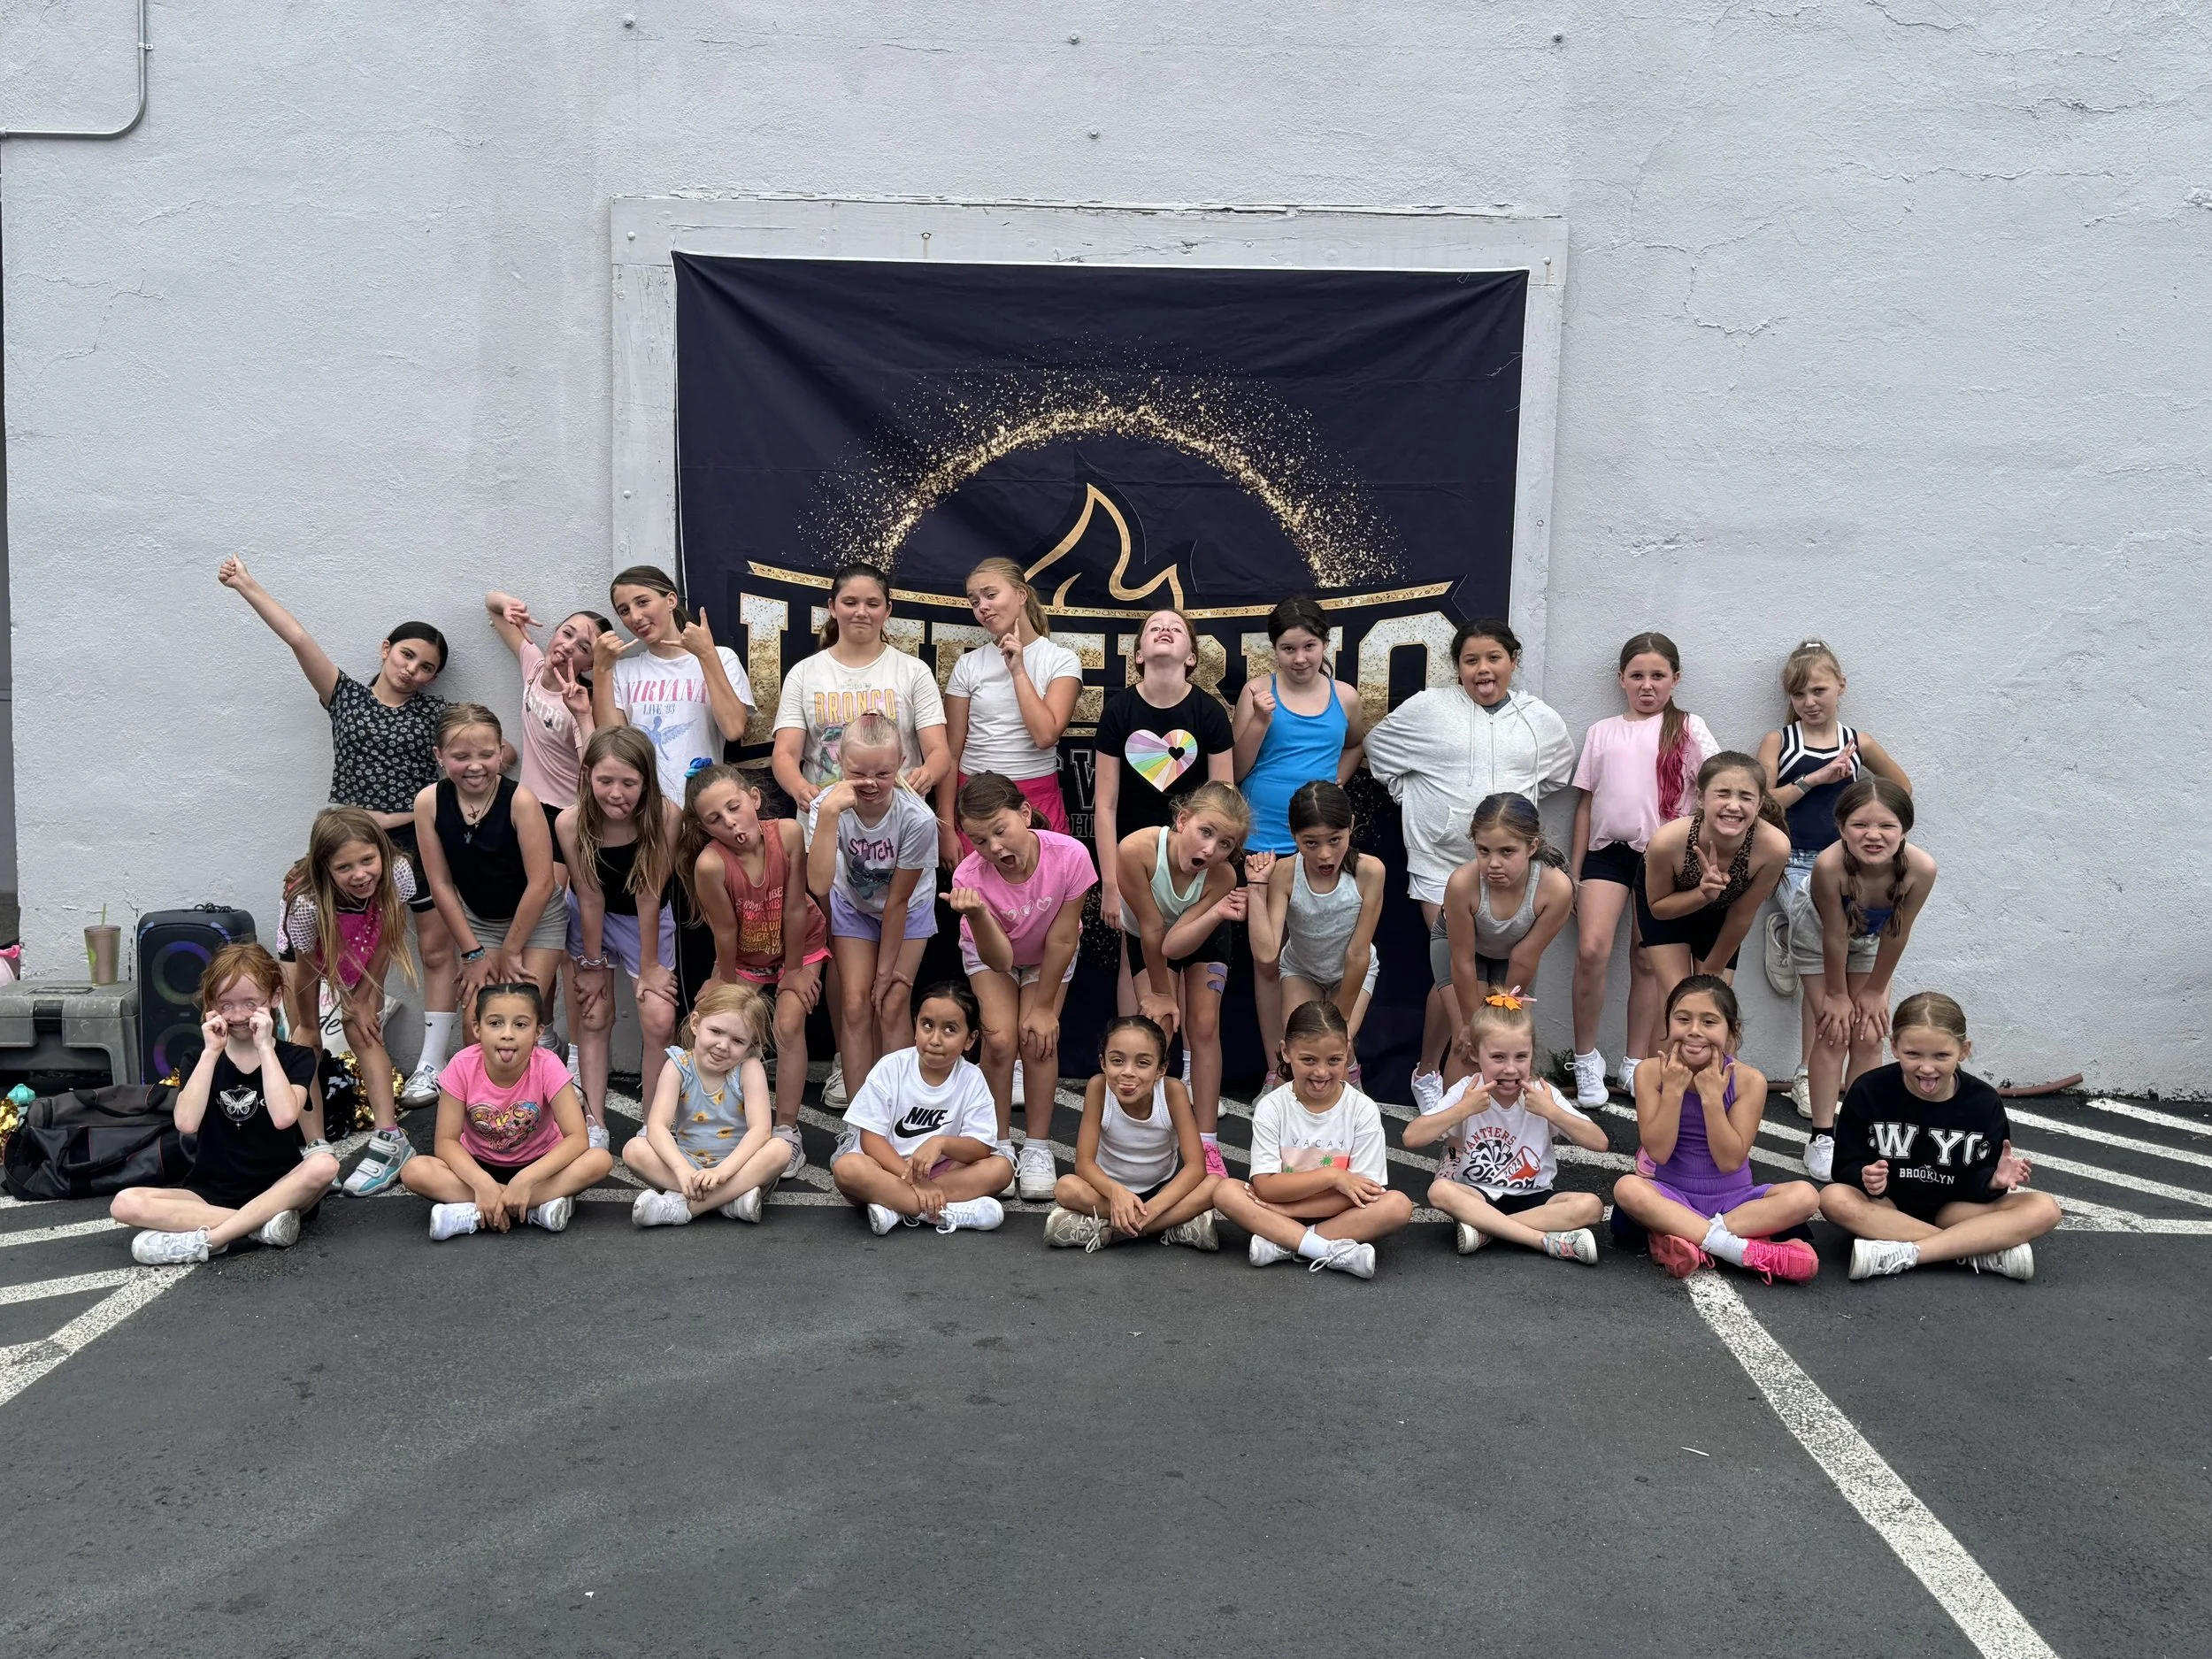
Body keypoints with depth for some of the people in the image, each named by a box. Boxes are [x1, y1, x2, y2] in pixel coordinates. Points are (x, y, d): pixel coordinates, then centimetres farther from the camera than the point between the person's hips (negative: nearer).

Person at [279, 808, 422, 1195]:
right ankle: (316, 1148, 0)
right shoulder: (308, 903, -41)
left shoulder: (399, 874, -36)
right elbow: (308, 969, -24)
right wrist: (308, 1025, -11)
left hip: (363, 953, 1)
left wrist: (363, 999, -11)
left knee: (364, 1034, -7)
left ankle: (389, 1140, -10)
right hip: (310, 953, -1)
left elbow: (388, 936, -18)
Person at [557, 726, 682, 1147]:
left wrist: (649, 967, -17)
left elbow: (648, 898, -25)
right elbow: (591, 898, -18)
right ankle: (594, 1126, 14)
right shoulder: (570, 823, -28)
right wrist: (592, 964, -8)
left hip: (647, 921, -1)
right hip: (590, 918, 1)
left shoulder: (664, 816, -31)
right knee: (593, 1018, 5)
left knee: (660, 1022, -7)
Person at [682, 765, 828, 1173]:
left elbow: (794, 908, -23)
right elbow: (726, 932, -22)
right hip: (745, 954, 1)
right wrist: (728, 986, -9)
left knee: (788, 1024, -14)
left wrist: (793, 971, -15)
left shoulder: (787, 832, -33)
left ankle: (787, 1131, -2)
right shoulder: (710, 863, -35)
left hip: (799, 943, -1)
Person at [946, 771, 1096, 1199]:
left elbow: (1061, 940, -24)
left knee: (1039, 1037, -14)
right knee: (1000, 1038, -16)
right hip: (992, 954, 0)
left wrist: (1044, 1006, -15)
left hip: (1047, 956, 0)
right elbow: (999, 960, -36)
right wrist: (977, 914, -55)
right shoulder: (970, 877, -35)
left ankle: (1037, 1149, 1)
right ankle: (1000, 1145, 2)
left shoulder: (1070, 855, -38)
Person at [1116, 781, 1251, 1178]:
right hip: (1144, 937, -1)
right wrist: (1160, 992, -18)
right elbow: (1152, 930, -29)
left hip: (1204, 935, 1)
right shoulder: (1137, 850, -41)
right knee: (1161, 1026, -12)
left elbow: (1176, 944, -36)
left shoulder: (1222, 877, -35)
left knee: (1205, 1026, -5)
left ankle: (1205, 1143, 3)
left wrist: (1218, 914, -50)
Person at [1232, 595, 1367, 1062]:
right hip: (1264, 842, -1)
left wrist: (1335, 781, 7)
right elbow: (1236, 769, -5)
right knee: (1267, 960, 8)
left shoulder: (1345, 697, 2)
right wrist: (1261, 720, -17)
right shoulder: (1258, 691, -4)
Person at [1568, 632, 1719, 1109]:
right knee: (1591, 949, -16)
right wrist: (1574, 873, 11)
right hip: (1608, 850, 1)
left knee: (1647, 961, 4)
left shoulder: (1688, 729, 7)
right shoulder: (1602, 732, 13)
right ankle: (1586, 1059, -2)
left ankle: (1636, 1064, 16)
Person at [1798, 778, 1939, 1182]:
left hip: (1871, 940, 3)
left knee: (1869, 1036, 3)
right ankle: (1823, 1136, 8)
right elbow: (1834, 936, -28)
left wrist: (1875, 990, -7)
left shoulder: (1920, 868, -36)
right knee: (1835, 1032, -3)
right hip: (1817, 935, -2)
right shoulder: (1830, 865, -43)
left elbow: (1896, 934, -20)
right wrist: (1836, 995, -14)